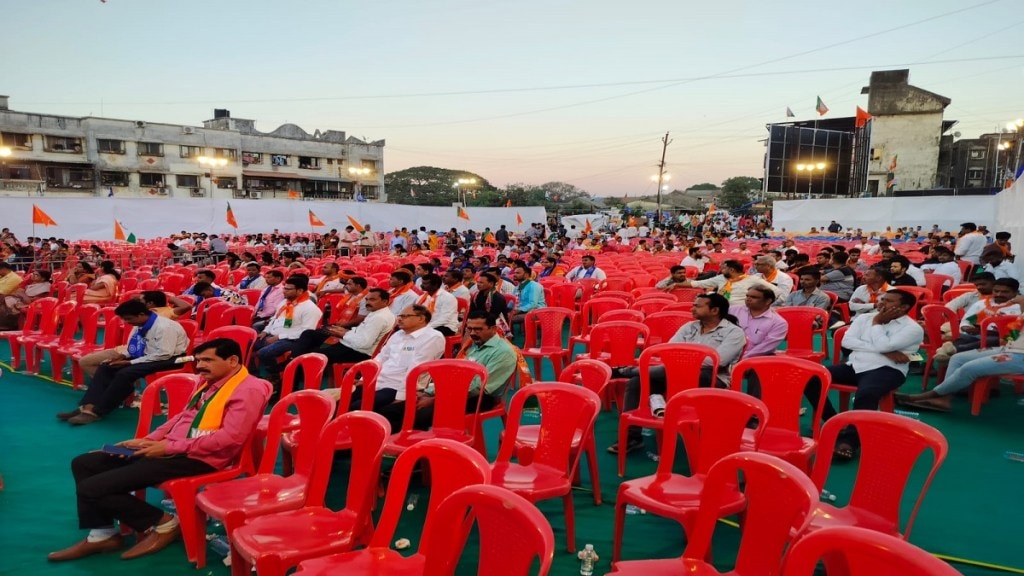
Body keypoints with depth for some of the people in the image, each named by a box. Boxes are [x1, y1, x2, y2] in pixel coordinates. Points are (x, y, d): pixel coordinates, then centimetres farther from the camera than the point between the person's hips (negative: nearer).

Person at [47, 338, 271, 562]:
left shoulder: (249, 390, -16)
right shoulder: (209, 382, 15)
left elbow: (230, 438, -24)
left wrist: (169, 447, -18)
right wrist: (149, 440, 7)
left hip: (197, 459, -11)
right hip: (170, 449, 11)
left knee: (92, 488, -13)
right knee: (84, 463, 11)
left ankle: (162, 524, 1)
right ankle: (101, 535, 15)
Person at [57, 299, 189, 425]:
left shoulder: (164, 327, -23)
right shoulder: (140, 325, 4)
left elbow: (163, 354, -27)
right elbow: (133, 346, 20)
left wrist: (130, 362, -23)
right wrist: (123, 355, -4)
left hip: (168, 359, -9)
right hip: (147, 355, 10)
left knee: (125, 373, -27)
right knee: (106, 367, -3)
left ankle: (97, 411, -17)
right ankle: (89, 406, -14)